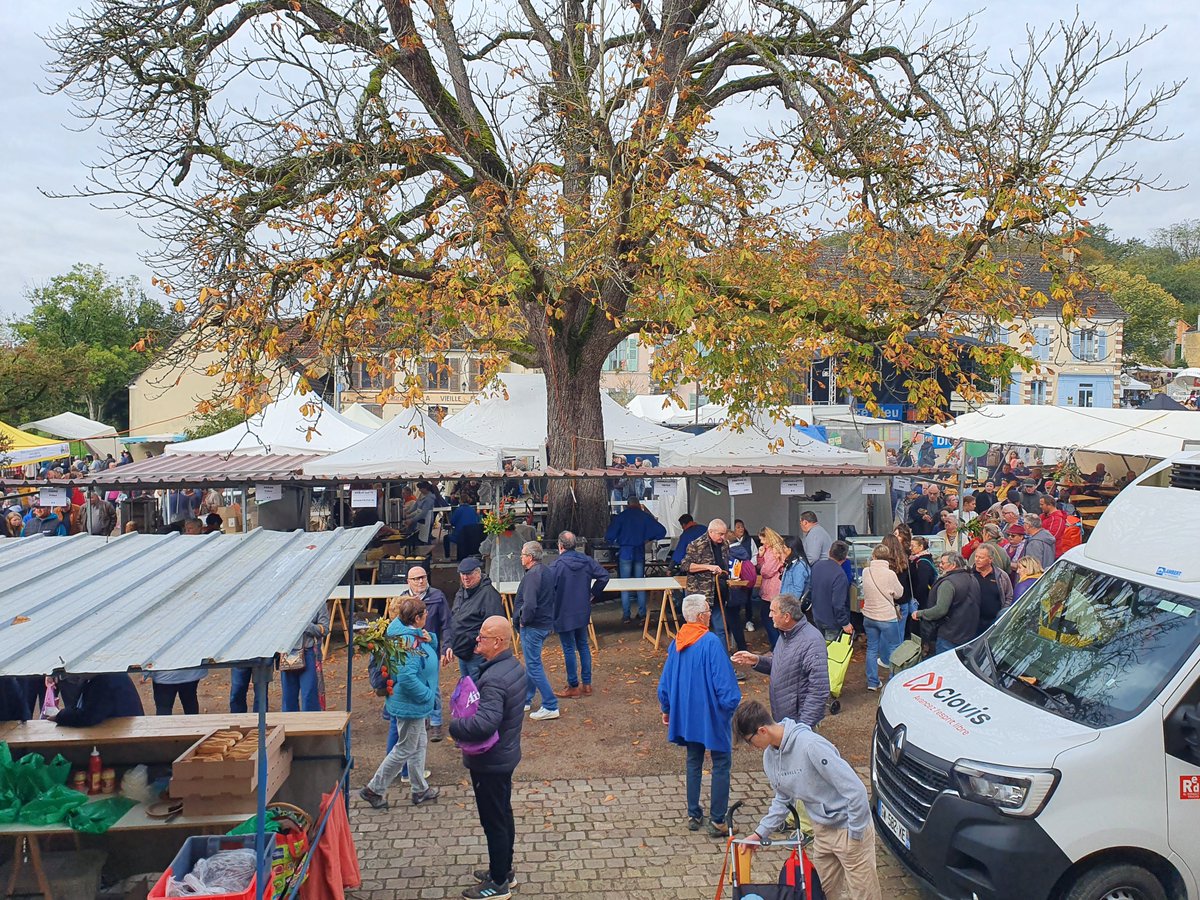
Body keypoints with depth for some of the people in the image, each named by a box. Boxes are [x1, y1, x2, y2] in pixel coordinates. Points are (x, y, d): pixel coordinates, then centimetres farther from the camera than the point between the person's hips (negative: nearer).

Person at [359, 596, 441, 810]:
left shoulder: (414, 635, 2)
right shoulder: (408, 641, -29)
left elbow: (431, 654, 16)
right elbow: (407, 677, -35)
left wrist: (430, 640, -5)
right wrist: (426, 694, -23)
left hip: (414, 704, 10)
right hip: (409, 706, -10)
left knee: (419, 744, 20)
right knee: (405, 749, 4)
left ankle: (421, 790, 34)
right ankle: (374, 789, 18)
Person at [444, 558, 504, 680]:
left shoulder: (488, 594, -16)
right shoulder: (461, 593, 14)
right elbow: (452, 623, 22)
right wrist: (449, 646, 14)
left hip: (479, 656, -9)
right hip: (461, 654, 9)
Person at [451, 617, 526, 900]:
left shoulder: (493, 679, -30)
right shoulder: (513, 666, 1)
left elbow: (485, 724, -41)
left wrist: (454, 726, -26)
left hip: (489, 762, -10)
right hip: (506, 755, 10)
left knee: (493, 821, 6)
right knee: (503, 815, 22)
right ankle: (504, 870, 38)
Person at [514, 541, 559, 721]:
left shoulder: (532, 575, -22)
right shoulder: (547, 572, 9)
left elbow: (529, 604, -30)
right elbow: (552, 598, 19)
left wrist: (523, 619, -13)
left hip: (533, 626, -10)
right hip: (546, 623, 10)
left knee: (534, 666, -3)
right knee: (531, 662, 21)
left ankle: (550, 706, -2)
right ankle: (526, 699, 34)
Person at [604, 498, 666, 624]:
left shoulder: (622, 516, -4)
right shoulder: (645, 516, 1)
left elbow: (609, 536, -8)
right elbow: (661, 531, -1)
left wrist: (615, 542, 13)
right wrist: (648, 538, 14)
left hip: (625, 553, -2)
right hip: (640, 553, 2)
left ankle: (626, 616, 2)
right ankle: (642, 614, 13)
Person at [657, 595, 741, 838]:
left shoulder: (676, 643, -1)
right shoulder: (711, 642, -21)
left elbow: (666, 681, 8)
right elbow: (723, 682, -21)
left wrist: (666, 709, 20)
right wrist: (733, 707, -6)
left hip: (686, 715, 6)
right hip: (711, 715, -6)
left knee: (694, 762, 19)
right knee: (721, 764, 7)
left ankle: (693, 815, 25)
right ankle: (717, 821, 9)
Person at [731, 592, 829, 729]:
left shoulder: (812, 642, -26)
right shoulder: (785, 634, 4)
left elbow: (819, 691, -27)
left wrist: (803, 727, -26)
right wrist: (757, 660, 0)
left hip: (798, 719, -9)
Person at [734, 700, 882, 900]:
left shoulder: (811, 745, -30)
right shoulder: (770, 756, -3)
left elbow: (855, 789, -27)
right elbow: (783, 798, 11)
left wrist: (855, 833, -18)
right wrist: (760, 833, 5)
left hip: (849, 828, -8)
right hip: (822, 829, 8)